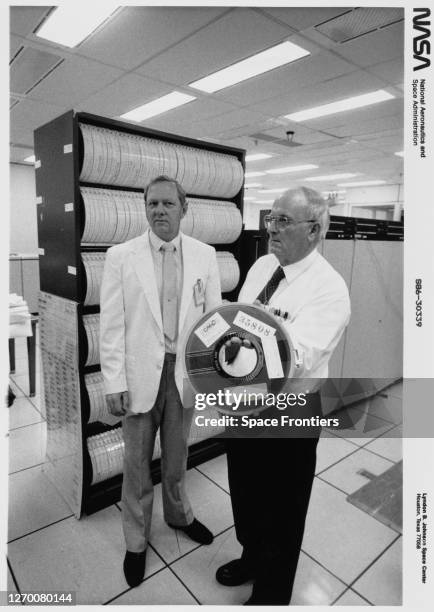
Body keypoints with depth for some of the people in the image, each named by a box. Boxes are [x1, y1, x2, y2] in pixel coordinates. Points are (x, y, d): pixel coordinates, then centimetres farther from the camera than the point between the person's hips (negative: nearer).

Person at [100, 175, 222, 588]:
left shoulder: (204, 255, -1)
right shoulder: (120, 256, -7)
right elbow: (111, 324, -6)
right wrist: (115, 383, -9)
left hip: (185, 372, 2)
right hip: (140, 374, -1)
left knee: (177, 454, 23)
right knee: (137, 461, 16)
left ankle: (178, 514, 50)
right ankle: (136, 540, 40)